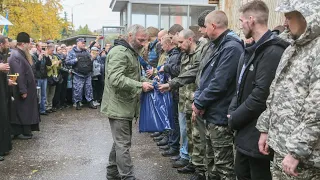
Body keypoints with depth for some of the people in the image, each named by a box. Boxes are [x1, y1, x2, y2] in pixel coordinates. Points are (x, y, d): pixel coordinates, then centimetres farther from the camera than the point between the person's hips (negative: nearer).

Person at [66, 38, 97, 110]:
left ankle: (90, 102, 17)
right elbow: (67, 62, -9)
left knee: (89, 88, 8)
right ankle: (77, 103, 12)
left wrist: (91, 59, 3)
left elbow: (91, 59, 26)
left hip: (87, 74, 5)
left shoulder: (86, 51, 14)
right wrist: (75, 60, -20)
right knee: (78, 89, -2)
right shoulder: (72, 52, -2)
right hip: (78, 75, -5)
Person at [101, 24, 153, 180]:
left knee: (120, 142, 17)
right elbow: (116, 79, -28)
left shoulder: (132, 52, 18)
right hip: (119, 106, -10)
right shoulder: (119, 52, -16)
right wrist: (140, 85, -25)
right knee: (123, 144, -6)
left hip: (126, 106, 10)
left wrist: (145, 81, 6)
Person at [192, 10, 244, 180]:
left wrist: (199, 103, -12)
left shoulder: (231, 47, -19)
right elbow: (205, 77, 16)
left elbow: (219, 84, -24)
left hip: (220, 116, -10)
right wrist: (198, 100, 2)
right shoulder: (219, 46, 14)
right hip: (212, 114, 10)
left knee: (223, 165, 1)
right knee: (211, 160, 20)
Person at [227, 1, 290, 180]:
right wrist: (233, 111, 1)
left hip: (259, 133, -9)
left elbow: (261, 95, -25)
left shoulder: (273, 51, -20)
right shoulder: (252, 50, 12)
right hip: (246, 129, 9)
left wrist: (235, 119, -14)